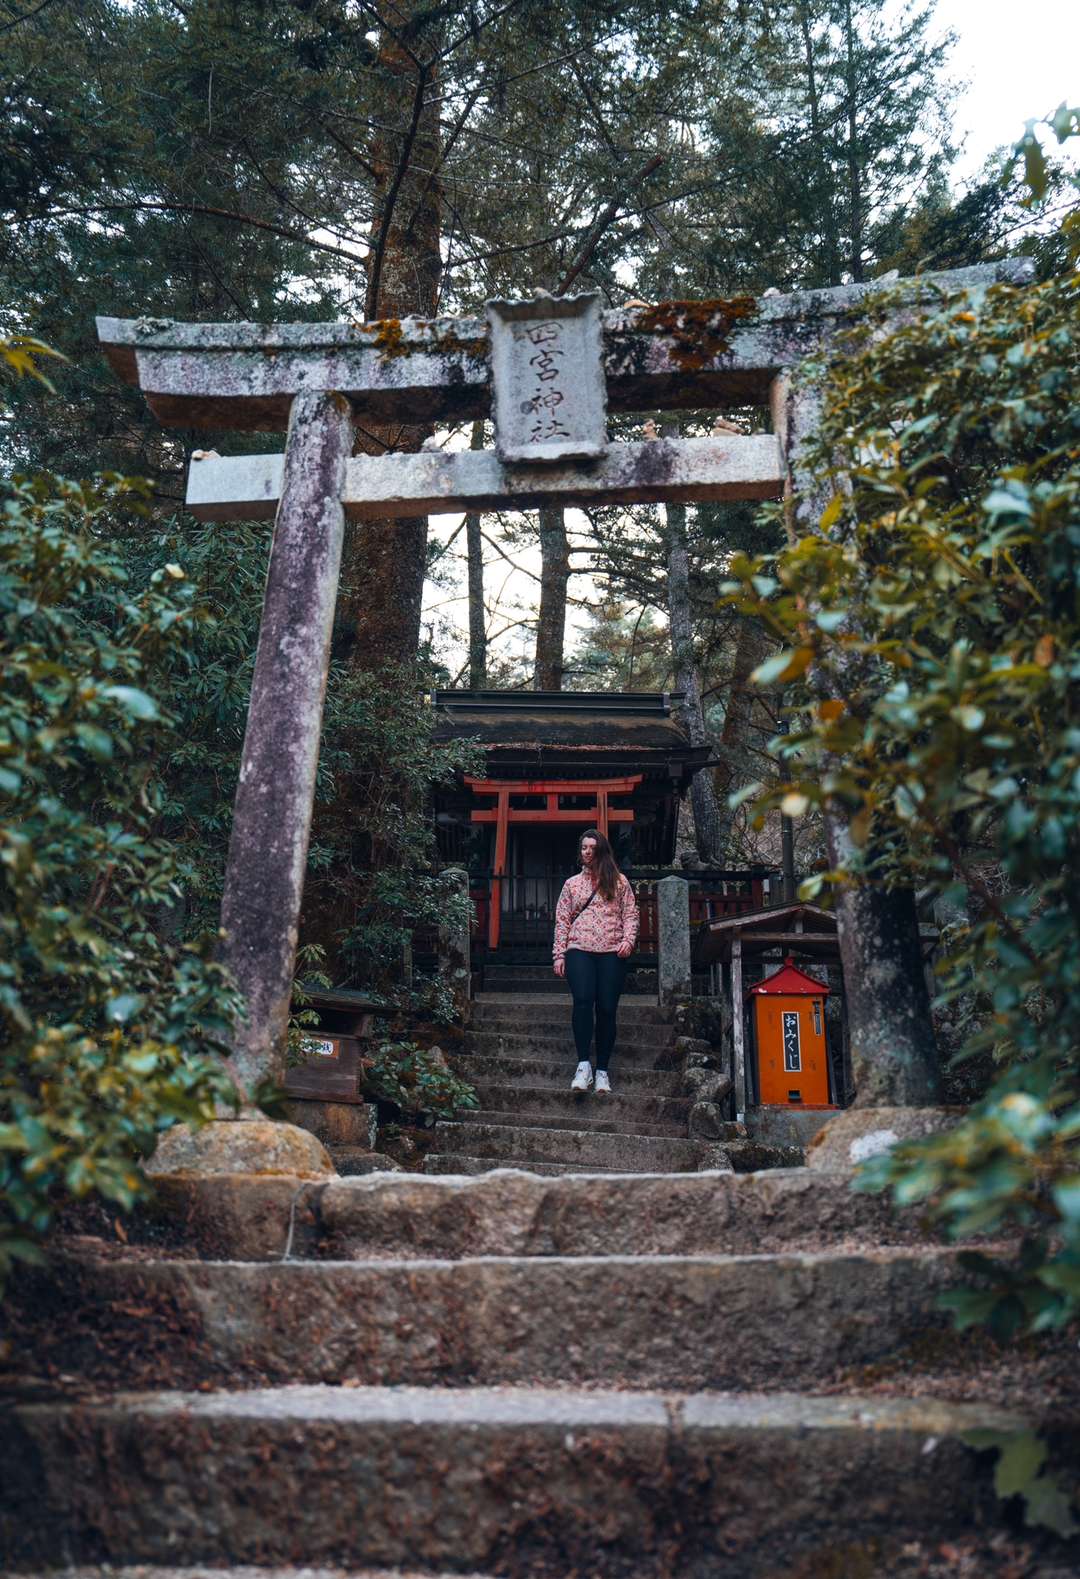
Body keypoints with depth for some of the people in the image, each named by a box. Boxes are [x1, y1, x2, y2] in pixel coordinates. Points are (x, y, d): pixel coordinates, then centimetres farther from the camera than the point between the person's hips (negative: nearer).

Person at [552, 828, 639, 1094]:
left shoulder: (618, 882, 14)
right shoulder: (572, 883, 18)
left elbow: (630, 914, 10)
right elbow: (562, 920, 14)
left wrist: (628, 940, -7)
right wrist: (559, 954, 5)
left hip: (612, 952, 0)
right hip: (579, 951, 0)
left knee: (607, 1009, -5)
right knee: (583, 1000, -21)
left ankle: (602, 1070, 1)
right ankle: (584, 1064, -19)